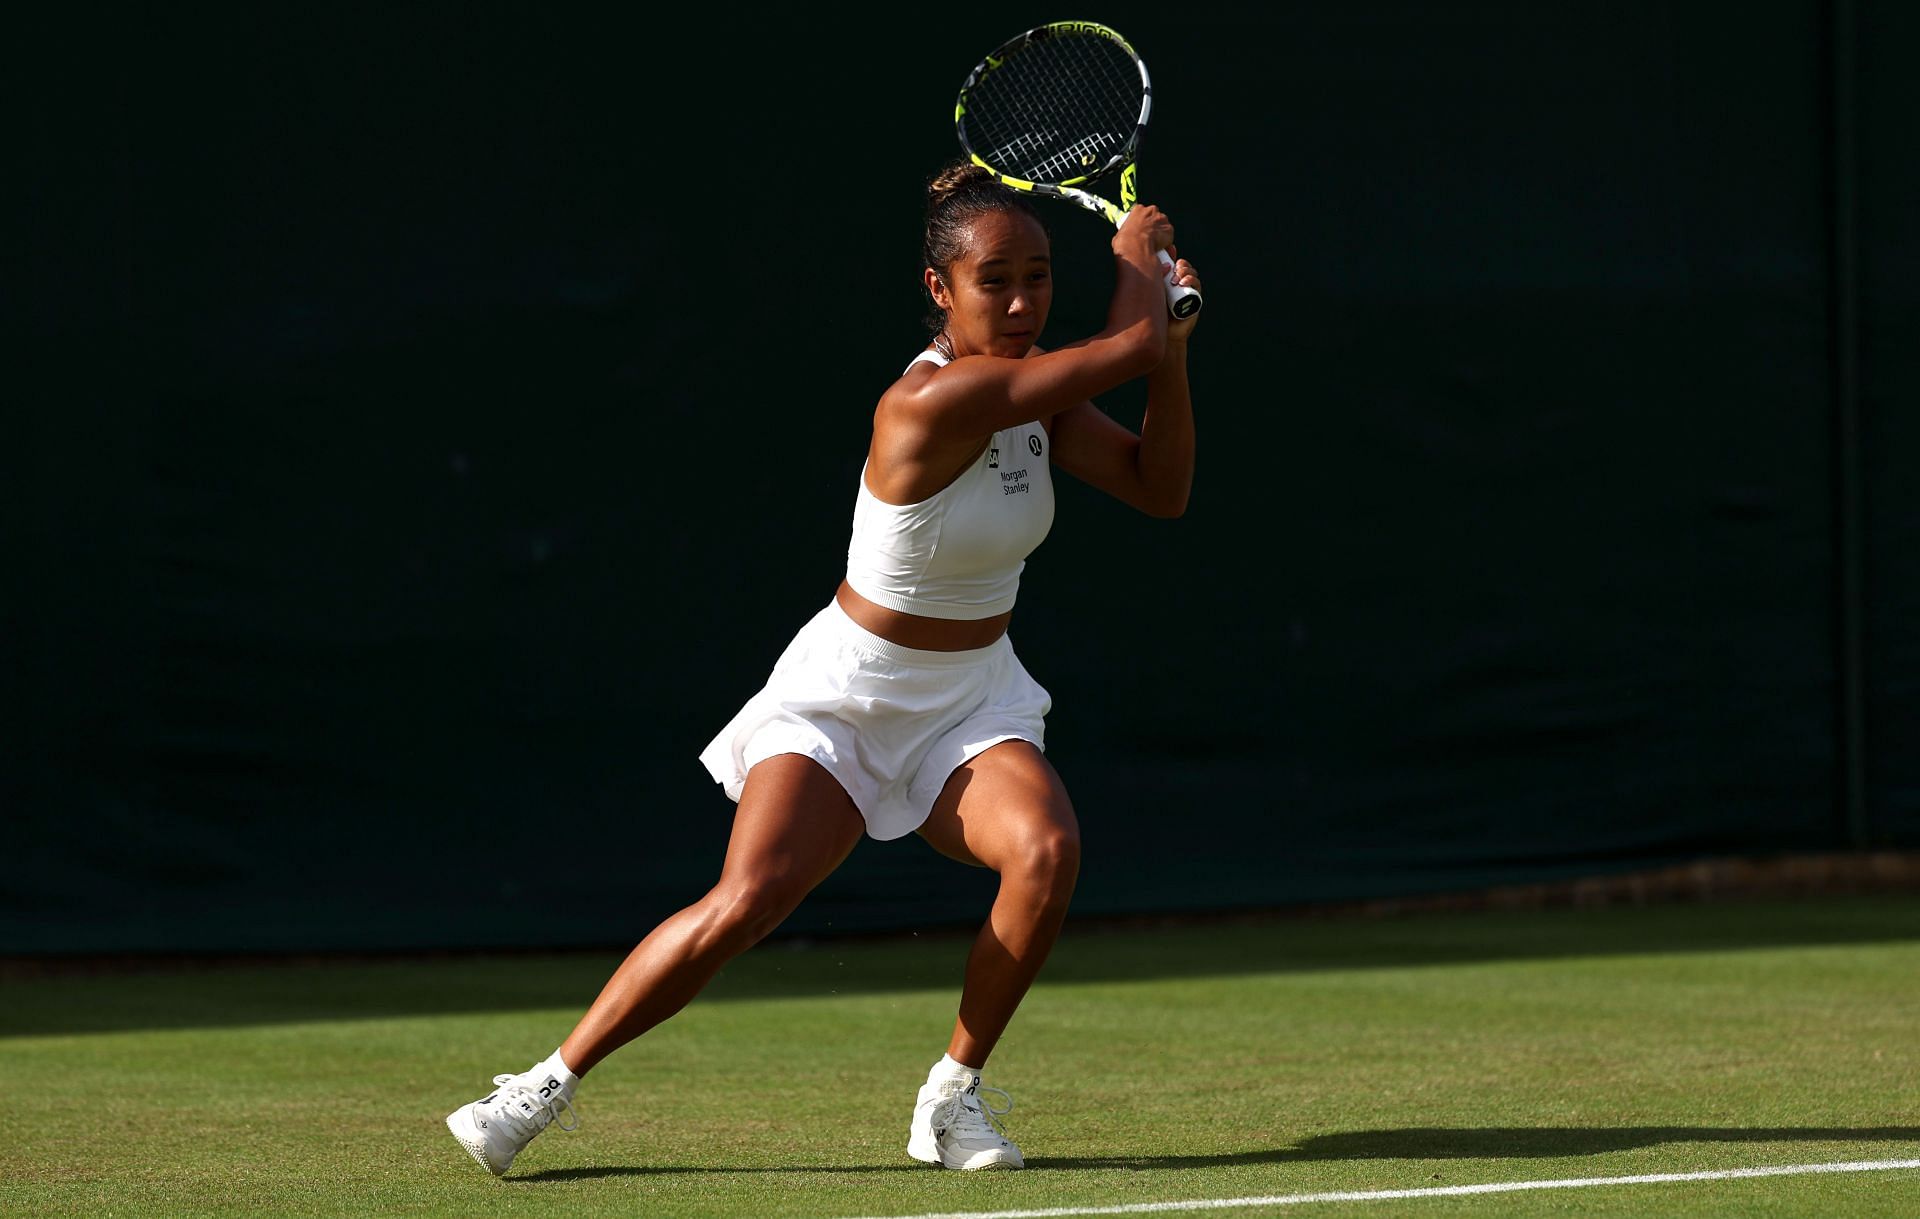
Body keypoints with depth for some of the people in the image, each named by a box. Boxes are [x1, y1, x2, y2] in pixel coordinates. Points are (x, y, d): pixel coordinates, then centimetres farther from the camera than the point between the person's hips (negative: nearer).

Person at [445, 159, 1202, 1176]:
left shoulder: (1041, 390, -2)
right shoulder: (929, 402, -27)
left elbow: (1161, 488, 1)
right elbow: (1126, 347, -25)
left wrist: (1171, 345, -11)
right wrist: (1137, 248, -4)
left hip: (972, 702, 6)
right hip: (843, 697, -6)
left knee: (1047, 850, -25)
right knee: (747, 901, -23)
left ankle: (953, 1095, -7)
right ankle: (549, 1085, -4)